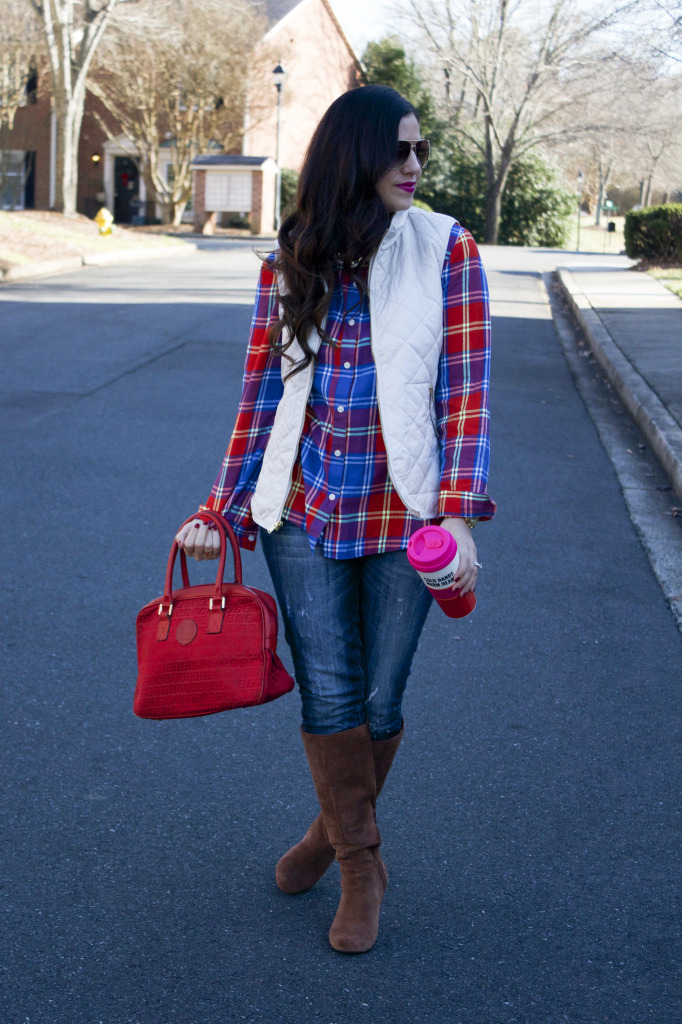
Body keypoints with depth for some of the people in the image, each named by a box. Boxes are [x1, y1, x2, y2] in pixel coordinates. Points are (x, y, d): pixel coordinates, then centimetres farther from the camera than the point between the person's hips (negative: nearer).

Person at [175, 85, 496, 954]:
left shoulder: (446, 251, -3)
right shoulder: (287, 266, 3)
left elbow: (467, 392, -8)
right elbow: (260, 399, 7)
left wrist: (460, 514, -18)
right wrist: (221, 511, 4)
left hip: (403, 515, -1)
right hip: (303, 511, 1)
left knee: (379, 701, 8)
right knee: (328, 695, 2)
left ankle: (338, 827, 36)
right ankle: (361, 867, 23)